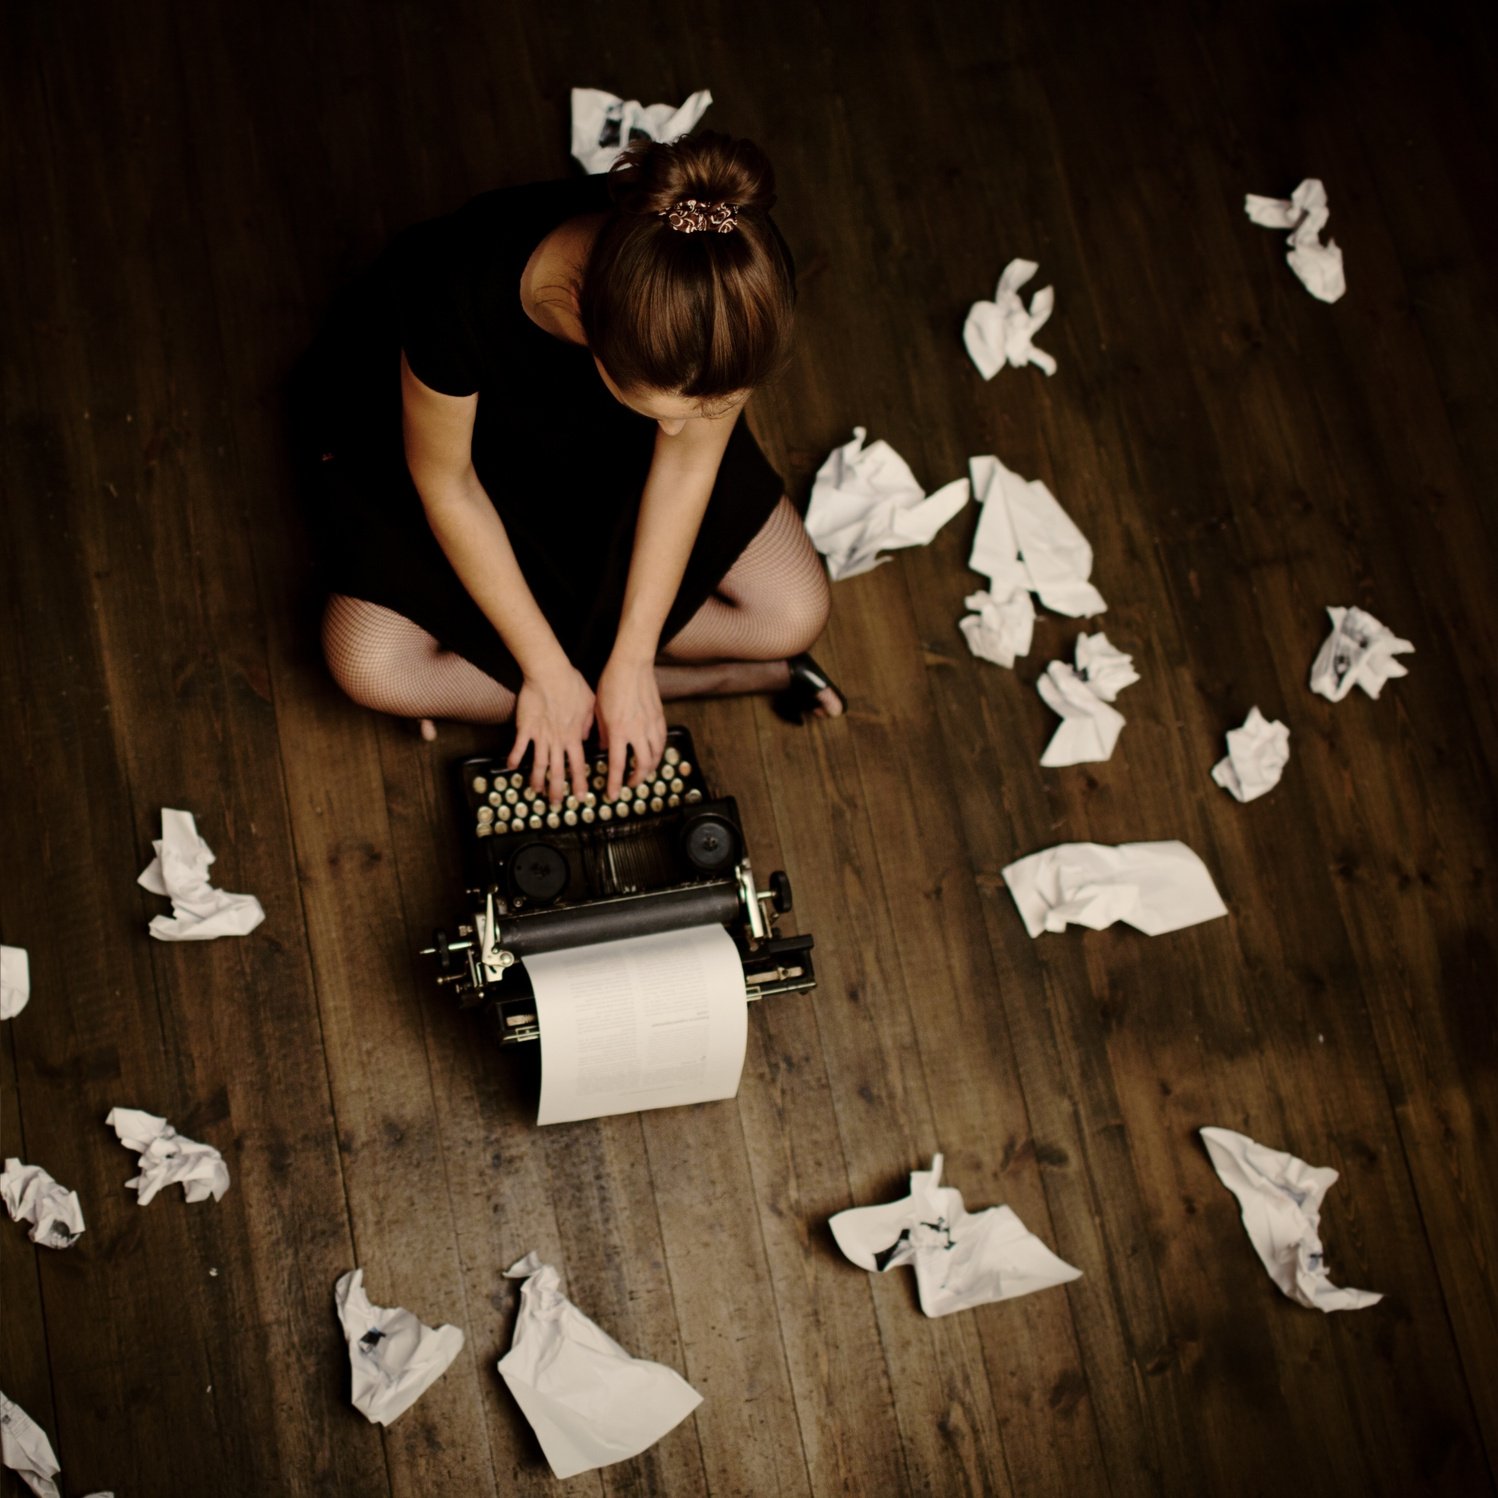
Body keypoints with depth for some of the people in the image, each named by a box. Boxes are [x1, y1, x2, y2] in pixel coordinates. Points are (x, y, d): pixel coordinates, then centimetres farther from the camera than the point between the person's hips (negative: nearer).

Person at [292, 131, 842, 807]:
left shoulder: (742, 286, -36)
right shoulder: (463, 293, -43)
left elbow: (687, 461, -19)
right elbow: (445, 484, -25)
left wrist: (629, 665, -17)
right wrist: (547, 671, -20)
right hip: (459, 420, -1)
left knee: (795, 615, -10)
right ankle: (722, 677, -9)